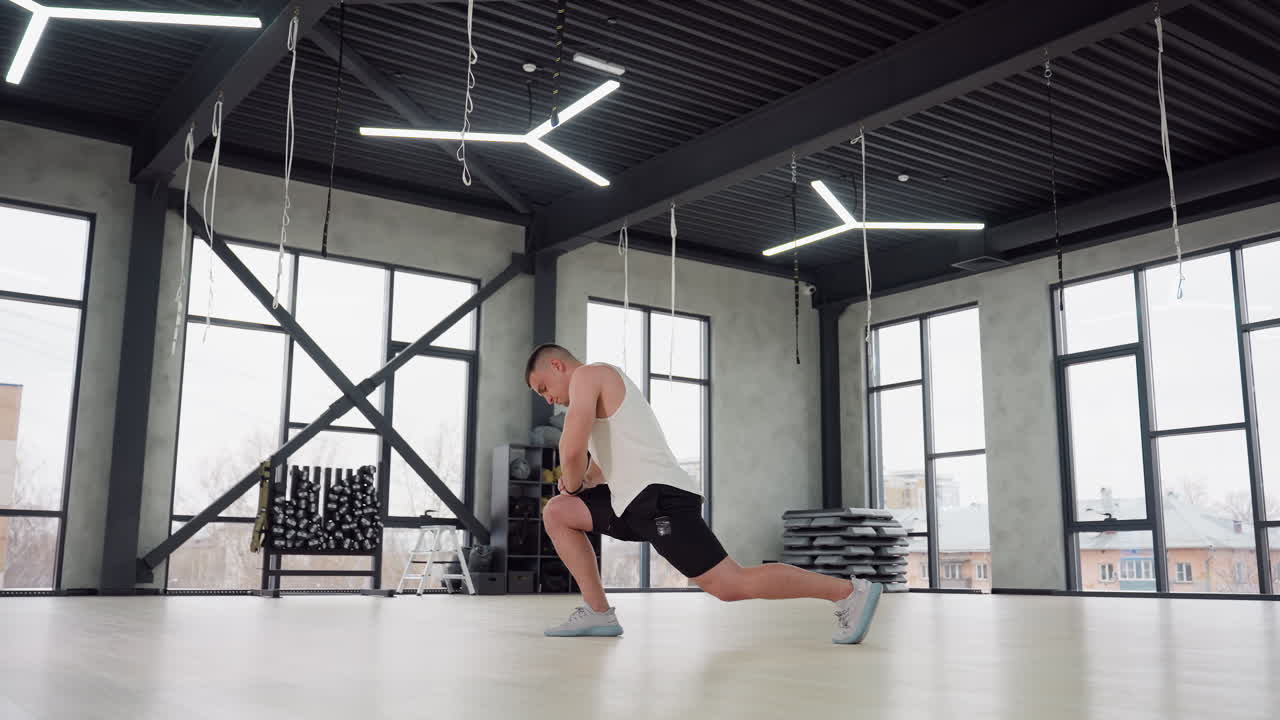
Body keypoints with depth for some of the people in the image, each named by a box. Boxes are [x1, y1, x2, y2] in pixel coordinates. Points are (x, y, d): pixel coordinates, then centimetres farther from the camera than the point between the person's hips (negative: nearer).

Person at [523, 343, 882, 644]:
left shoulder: (587, 375, 0)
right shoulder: (605, 388, 30)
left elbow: (572, 447, -14)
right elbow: (611, 457, 34)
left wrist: (573, 485, 6)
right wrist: (579, 481, 15)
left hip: (658, 497, -10)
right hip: (639, 499, 10)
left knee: (732, 585, -13)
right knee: (556, 512, 14)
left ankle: (850, 591, -8)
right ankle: (598, 613, 9)